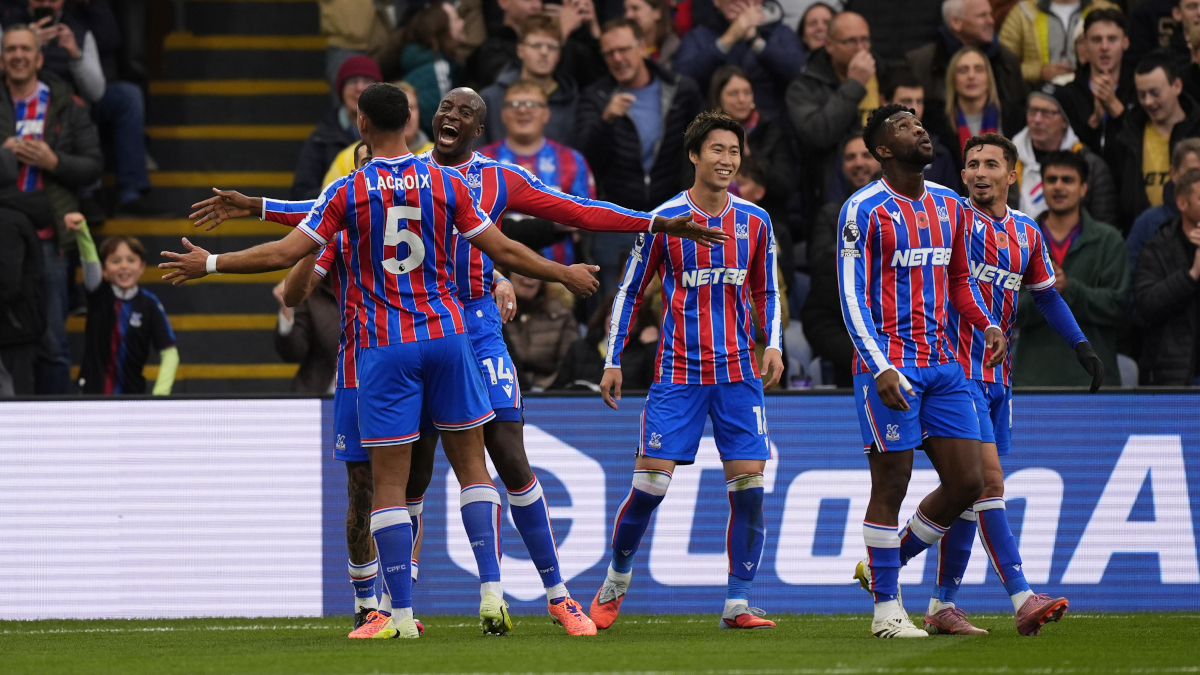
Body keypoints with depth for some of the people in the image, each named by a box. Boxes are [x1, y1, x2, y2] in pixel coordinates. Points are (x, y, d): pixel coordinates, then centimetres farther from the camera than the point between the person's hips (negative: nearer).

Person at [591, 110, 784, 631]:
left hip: (738, 373, 2)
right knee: (648, 486, -7)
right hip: (678, 373, -2)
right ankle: (615, 582, 16)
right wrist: (613, 362, 3)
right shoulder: (664, 220, -1)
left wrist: (773, 345, 1)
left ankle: (738, 605, 0)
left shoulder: (754, 222, 7)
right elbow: (630, 291, 6)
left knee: (749, 487, -7)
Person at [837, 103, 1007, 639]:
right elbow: (853, 295, -11)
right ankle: (886, 609, 4)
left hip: (942, 366, 7)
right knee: (891, 484, -4)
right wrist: (880, 367, -21)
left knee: (967, 482, 3)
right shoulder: (865, 210, -8)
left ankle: (886, 564, 21)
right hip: (889, 365, -7)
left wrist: (987, 325, 4)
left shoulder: (949, 206, 14)